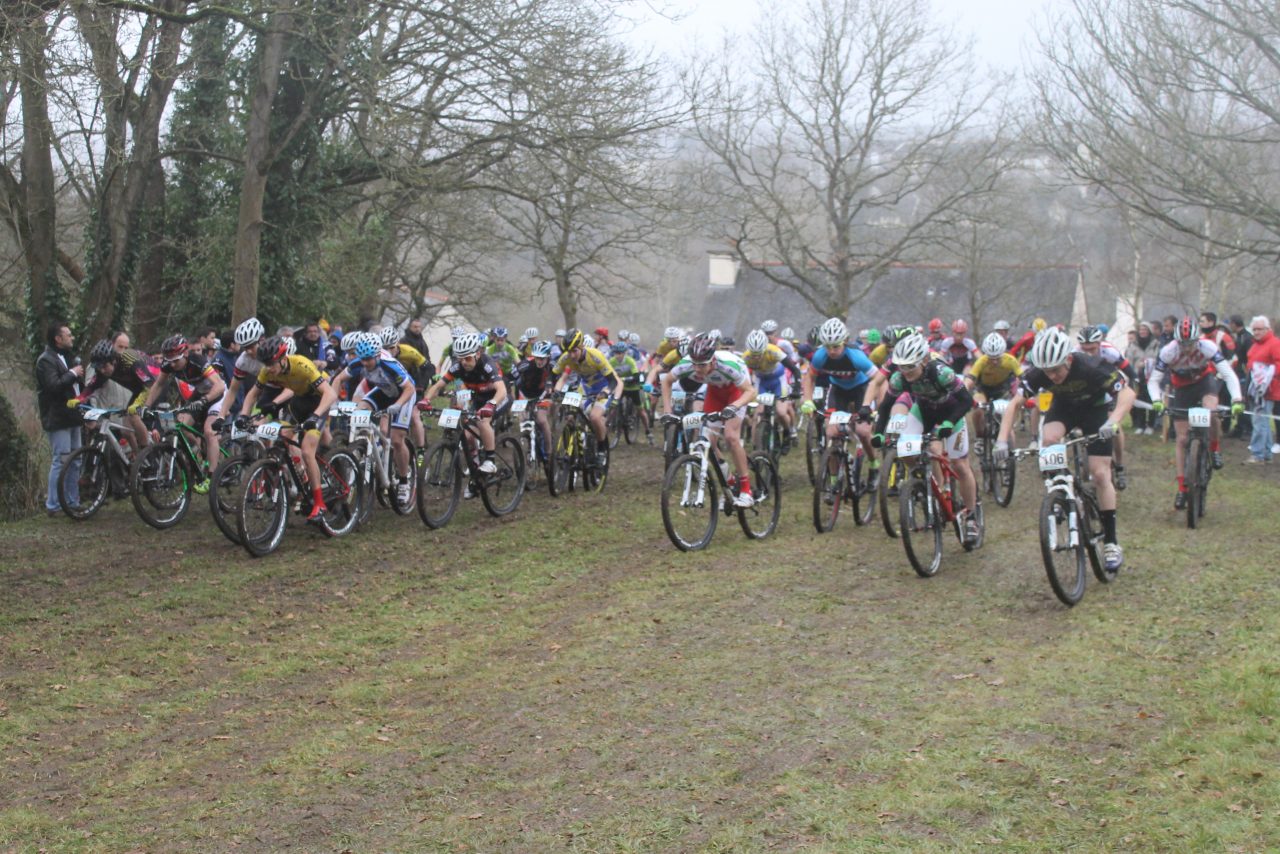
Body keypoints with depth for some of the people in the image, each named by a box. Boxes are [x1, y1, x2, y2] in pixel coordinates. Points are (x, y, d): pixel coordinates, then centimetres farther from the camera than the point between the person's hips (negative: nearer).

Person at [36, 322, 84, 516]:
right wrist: (72, 374, -16)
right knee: (61, 460, -10)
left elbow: (78, 383, 25)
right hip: (57, 419, -9)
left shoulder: (68, 357, 18)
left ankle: (73, 502, 19)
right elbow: (54, 386, -24)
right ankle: (53, 506, -5)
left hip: (72, 416, 9)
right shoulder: (46, 360, -12)